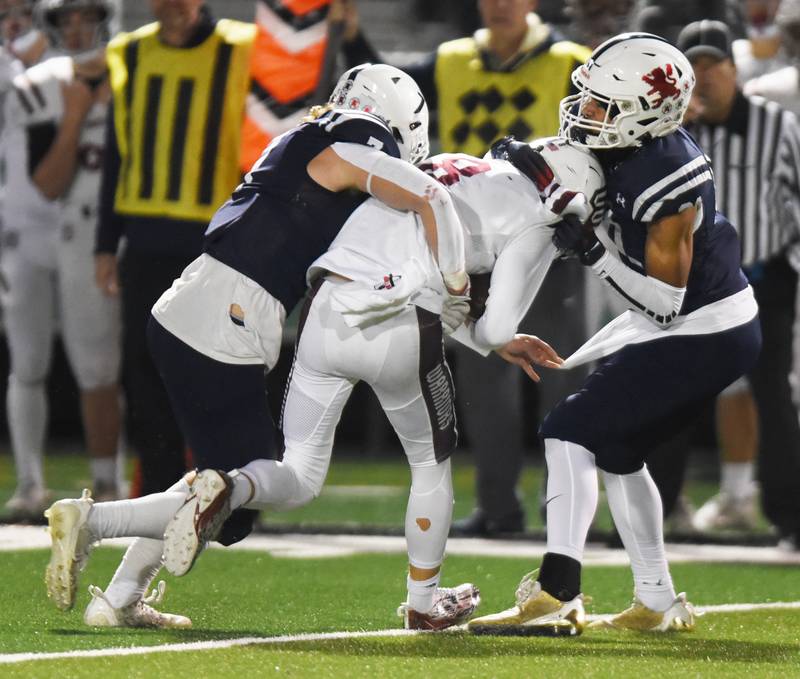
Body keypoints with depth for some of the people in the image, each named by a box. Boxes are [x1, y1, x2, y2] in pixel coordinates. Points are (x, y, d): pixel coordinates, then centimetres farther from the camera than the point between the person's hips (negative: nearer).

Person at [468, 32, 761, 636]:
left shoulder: (667, 183, -28)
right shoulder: (631, 154, -2)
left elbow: (665, 302, -23)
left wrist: (595, 252, -23)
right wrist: (549, 183, -3)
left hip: (704, 339, -10)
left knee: (573, 431, -13)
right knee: (616, 448, 20)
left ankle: (556, 596, -21)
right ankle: (658, 604, 27)